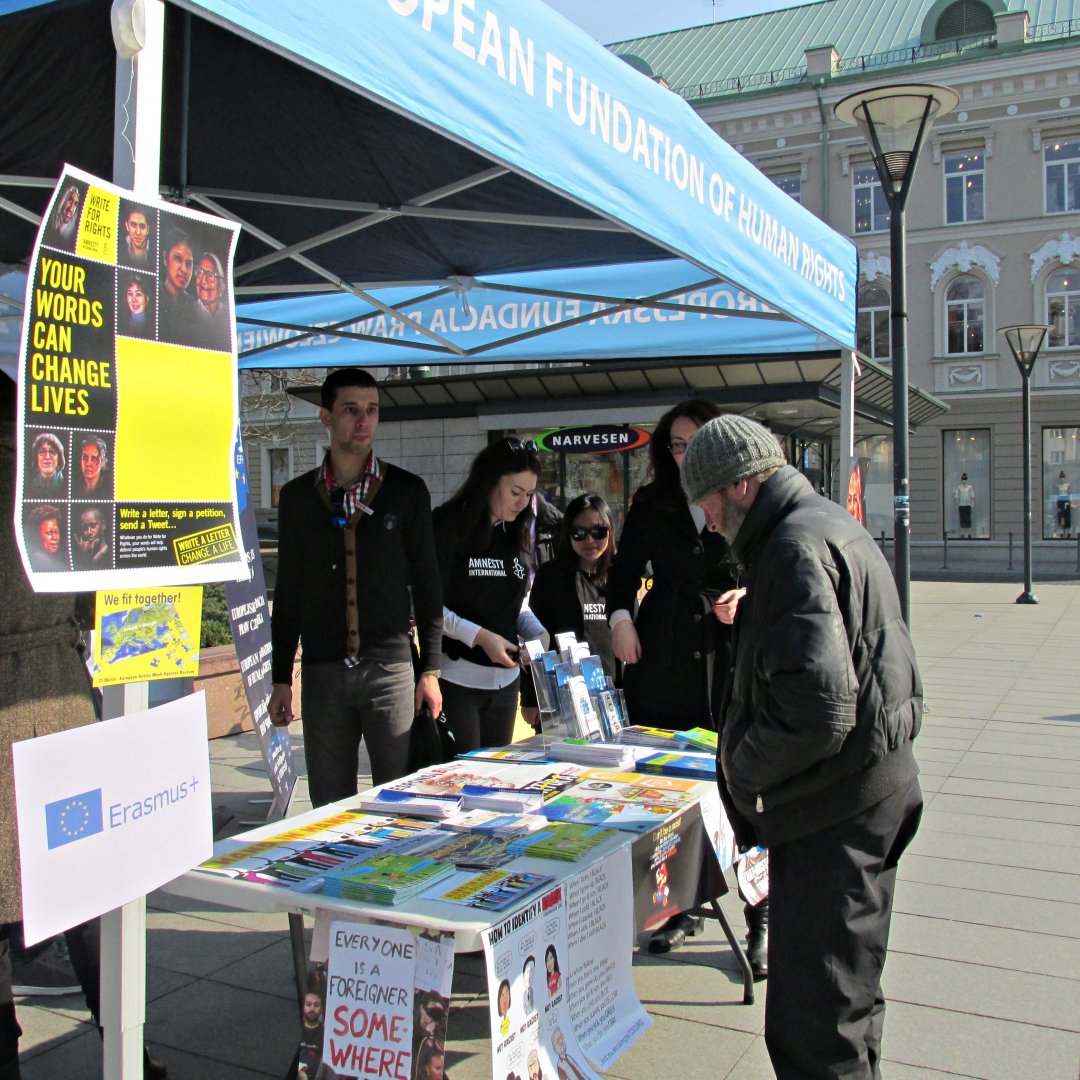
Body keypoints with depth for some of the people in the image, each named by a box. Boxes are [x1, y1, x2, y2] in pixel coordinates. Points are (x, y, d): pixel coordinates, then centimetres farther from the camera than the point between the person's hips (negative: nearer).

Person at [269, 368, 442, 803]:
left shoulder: (407, 491, 3)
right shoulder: (297, 496, 8)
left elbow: (426, 583, 4)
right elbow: (288, 592, 11)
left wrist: (430, 669, -2)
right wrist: (281, 678, 8)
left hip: (390, 669, -2)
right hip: (322, 672, 2)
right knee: (329, 805, 8)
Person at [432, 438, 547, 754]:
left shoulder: (516, 533, 11)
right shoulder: (449, 525, -9)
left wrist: (537, 633, -2)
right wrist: (479, 636, -20)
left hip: (505, 680, 6)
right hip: (456, 678, -6)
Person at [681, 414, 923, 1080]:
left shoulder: (796, 547, -19)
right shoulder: (834, 526, 15)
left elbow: (817, 704, -28)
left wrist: (742, 770, -15)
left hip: (831, 812, -11)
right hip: (874, 789, 11)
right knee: (849, 1000, 25)